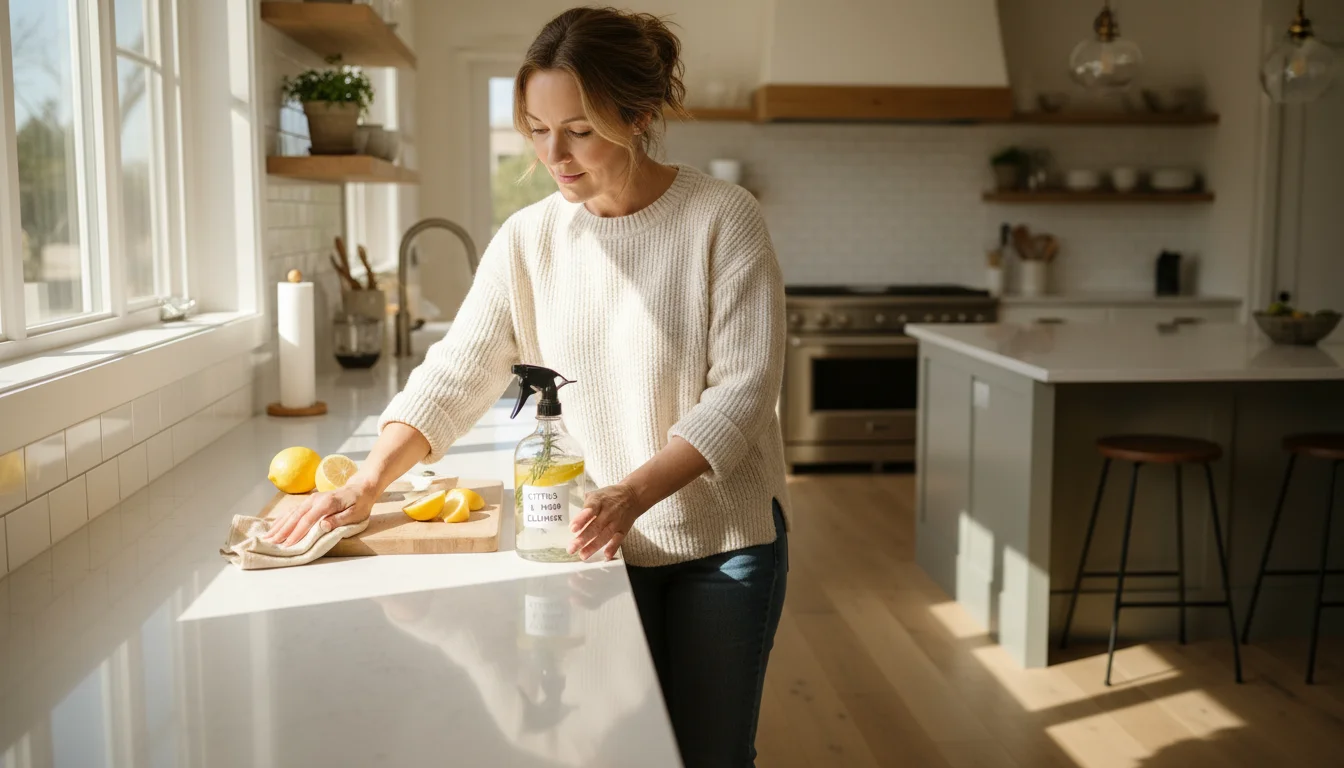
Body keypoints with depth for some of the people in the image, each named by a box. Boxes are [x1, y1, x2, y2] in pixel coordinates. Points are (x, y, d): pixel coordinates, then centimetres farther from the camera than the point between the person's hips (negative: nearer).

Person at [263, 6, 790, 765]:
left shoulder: (723, 218, -13)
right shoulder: (529, 238, -3)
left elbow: (742, 390, -17)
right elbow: (455, 374, -4)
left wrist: (634, 491, -30)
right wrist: (367, 484, -17)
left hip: (723, 538, -2)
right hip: (600, 541, 3)